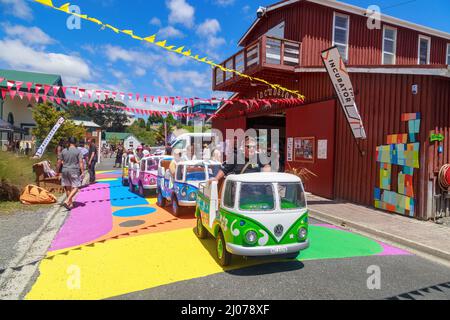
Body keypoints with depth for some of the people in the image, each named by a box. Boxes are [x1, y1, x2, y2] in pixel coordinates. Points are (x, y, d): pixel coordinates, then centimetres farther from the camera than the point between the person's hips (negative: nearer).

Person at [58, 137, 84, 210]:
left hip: (65, 171, 5)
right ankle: (67, 201, -15)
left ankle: (71, 203, 21)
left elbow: (59, 162, 8)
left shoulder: (63, 151, 6)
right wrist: (82, 172, -9)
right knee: (76, 187, 2)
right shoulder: (78, 151, -5)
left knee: (68, 188, 13)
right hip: (74, 171, -4)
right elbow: (81, 162, -11)